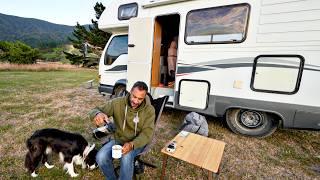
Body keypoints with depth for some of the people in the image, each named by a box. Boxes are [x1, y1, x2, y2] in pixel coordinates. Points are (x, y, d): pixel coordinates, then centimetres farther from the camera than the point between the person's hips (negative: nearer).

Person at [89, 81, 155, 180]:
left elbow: (147, 133, -17)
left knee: (126, 157, -32)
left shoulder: (149, 110, -15)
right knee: (100, 157, -19)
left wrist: (132, 144, -35)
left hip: (137, 142, -2)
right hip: (118, 140, 3)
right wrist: (97, 114, -35)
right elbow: (95, 110, -9)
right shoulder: (117, 103, -12)